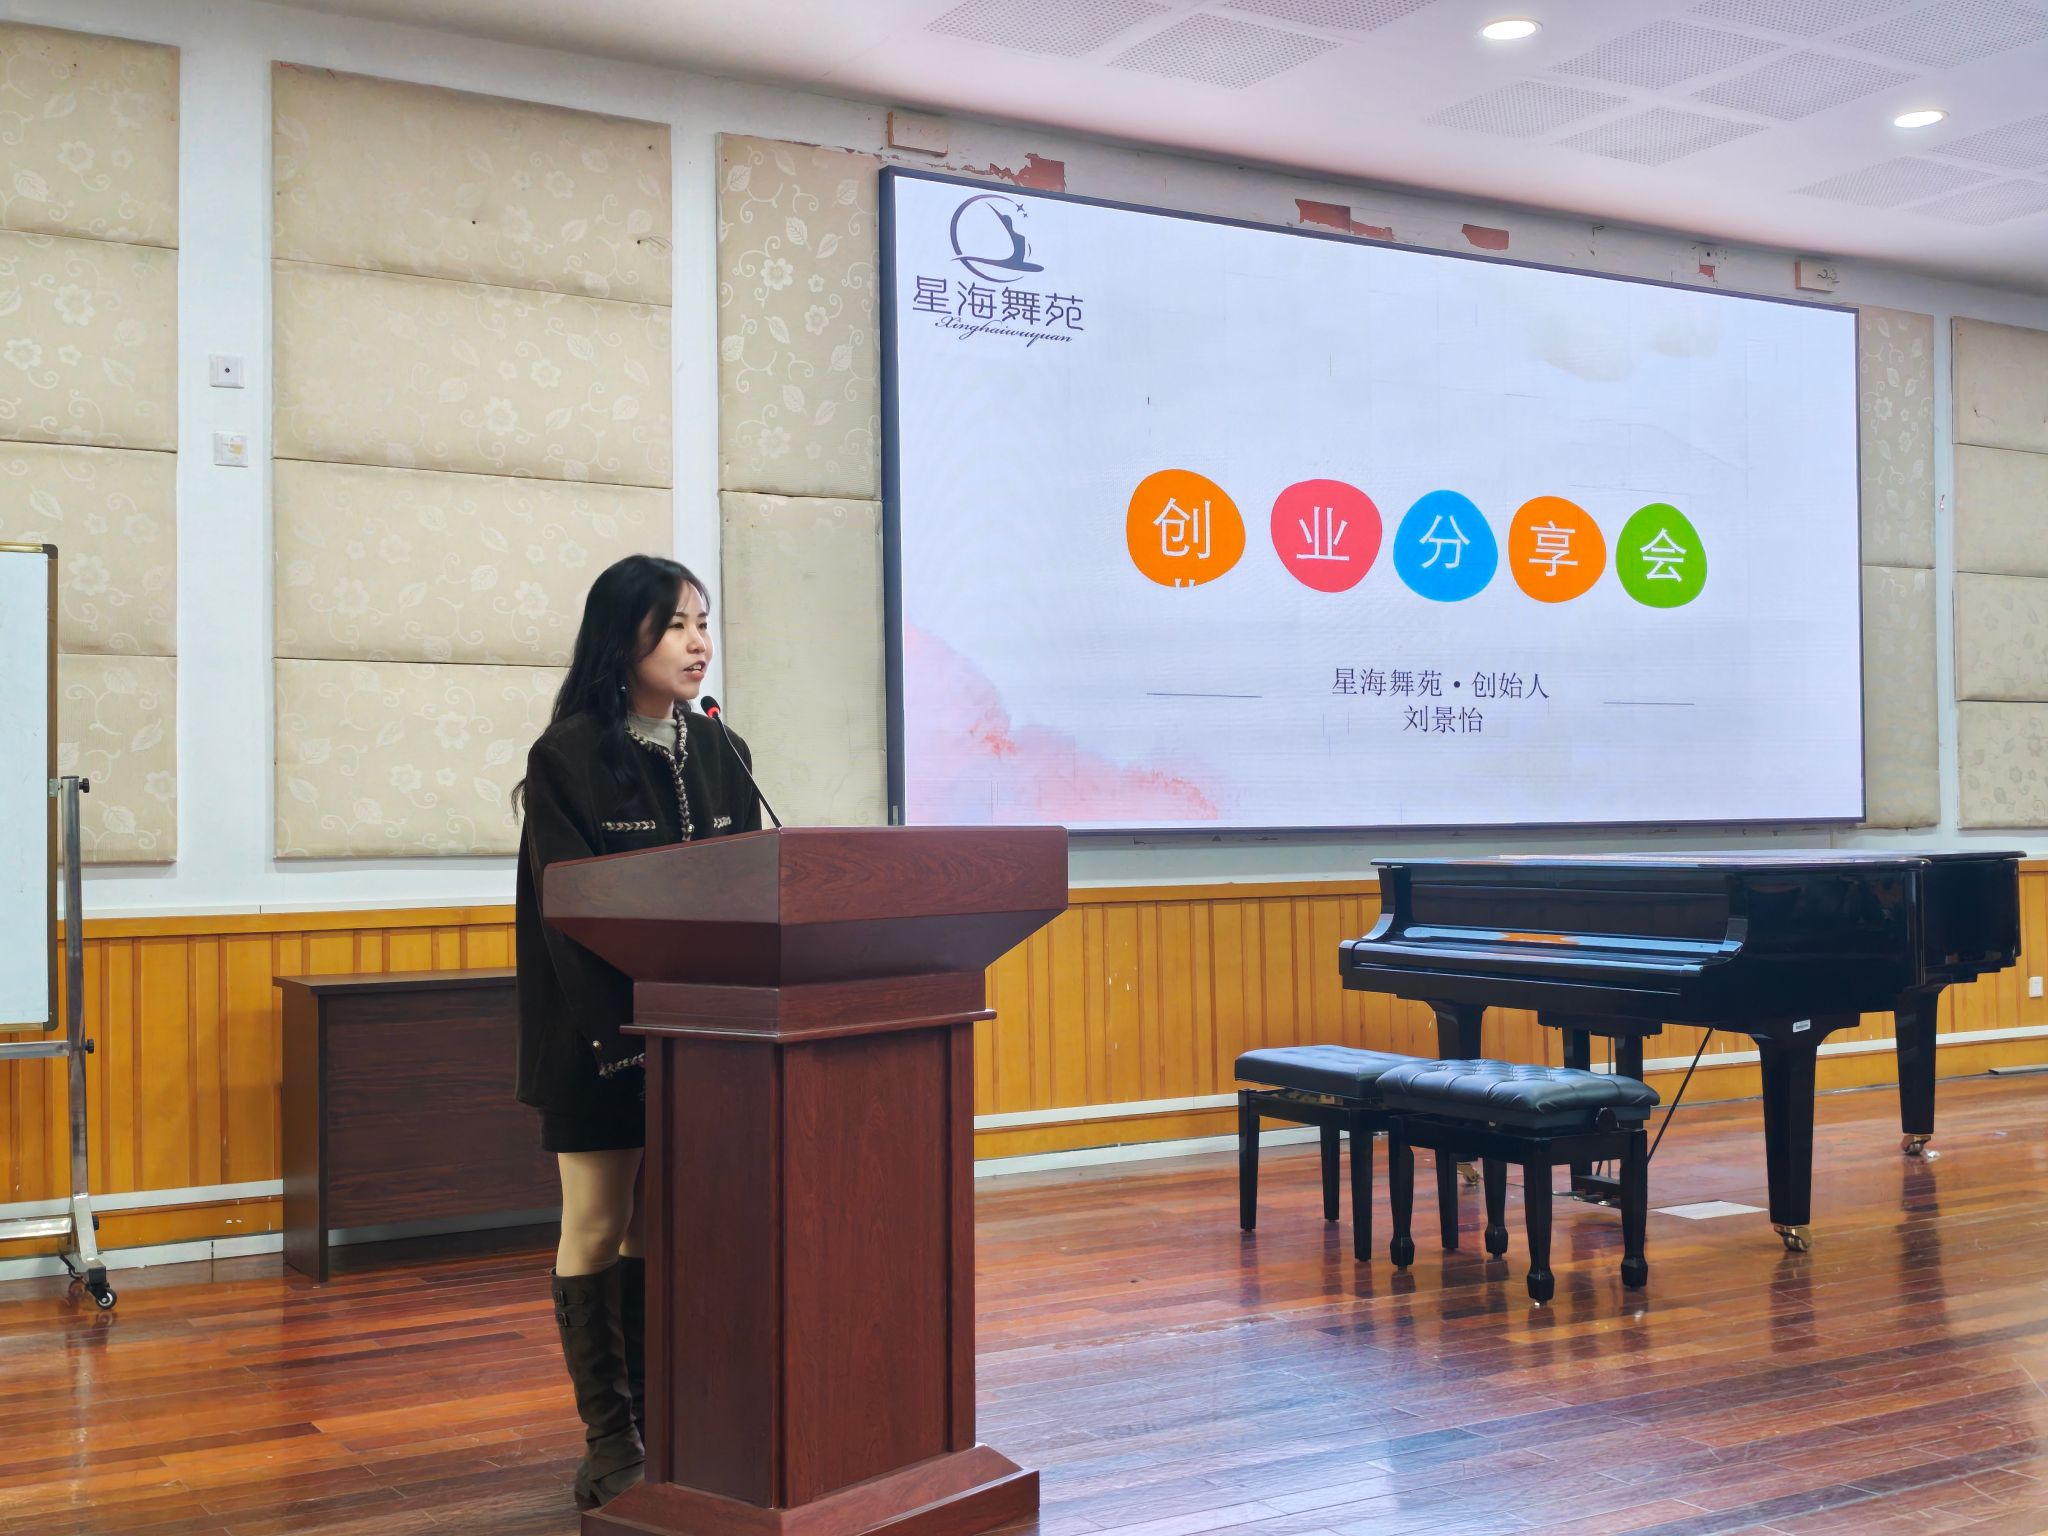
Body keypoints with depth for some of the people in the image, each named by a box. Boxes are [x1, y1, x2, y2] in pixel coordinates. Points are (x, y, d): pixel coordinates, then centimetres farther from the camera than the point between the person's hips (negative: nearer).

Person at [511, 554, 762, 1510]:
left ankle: (659, 1416, 20)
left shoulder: (719, 752, 7)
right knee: (598, 1228, 3)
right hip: (601, 1028, -5)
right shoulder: (569, 756, -9)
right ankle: (608, 1435, 12)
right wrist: (629, 1023, -22)